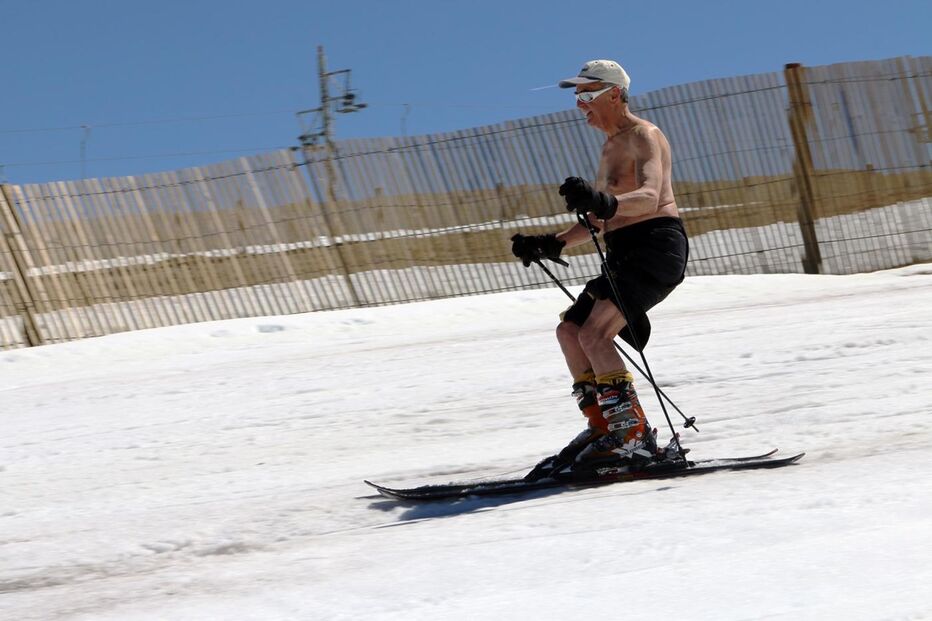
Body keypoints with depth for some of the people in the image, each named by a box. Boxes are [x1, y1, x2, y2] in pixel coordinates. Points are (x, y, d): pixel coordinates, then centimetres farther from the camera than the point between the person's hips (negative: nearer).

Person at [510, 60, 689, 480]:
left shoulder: (643, 136, -8)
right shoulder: (611, 147, 22)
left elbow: (650, 197, -27)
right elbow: (598, 219, 27)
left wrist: (606, 202, -46)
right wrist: (553, 244, 15)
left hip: (655, 245, -10)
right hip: (623, 255, 10)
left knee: (595, 333, -22)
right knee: (570, 330, 7)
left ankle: (633, 436, -22)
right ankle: (604, 428, 8)